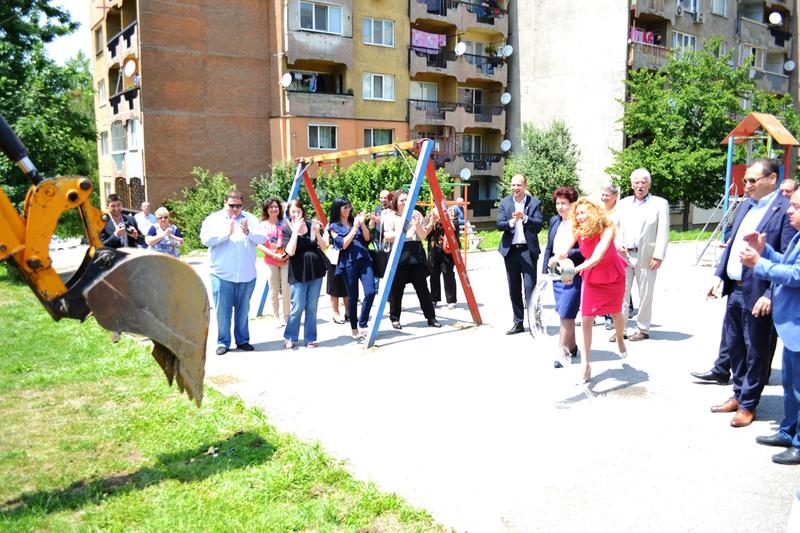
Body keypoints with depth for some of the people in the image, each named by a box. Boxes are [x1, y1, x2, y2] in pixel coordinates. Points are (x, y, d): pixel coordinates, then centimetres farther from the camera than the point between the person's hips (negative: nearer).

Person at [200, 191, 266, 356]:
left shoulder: (250, 219, 9)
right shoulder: (213, 219, 4)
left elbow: (262, 238, 0)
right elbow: (206, 239, -10)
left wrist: (248, 232, -18)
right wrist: (227, 233, -17)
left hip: (247, 275, 2)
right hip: (222, 275, -2)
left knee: (243, 310, 11)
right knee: (223, 310, 0)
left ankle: (242, 340, 23)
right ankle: (223, 342, 12)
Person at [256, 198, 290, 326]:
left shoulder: (284, 223, 6)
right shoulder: (263, 225, 3)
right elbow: (260, 245, -1)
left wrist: (288, 253, -9)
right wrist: (274, 255, -12)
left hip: (286, 259, 0)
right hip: (271, 261, 0)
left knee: (286, 289, -6)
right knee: (274, 290, 4)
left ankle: (286, 316, 6)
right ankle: (276, 317, 15)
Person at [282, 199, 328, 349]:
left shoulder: (311, 225, 5)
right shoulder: (287, 229, -3)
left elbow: (324, 246, 2)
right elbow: (290, 252, -17)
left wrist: (317, 232, -14)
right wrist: (295, 231, -20)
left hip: (316, 270, 3)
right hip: (298, 273, -3)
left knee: (312, 307, 7)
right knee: (297, 307, -3)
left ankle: (310, 338, 16)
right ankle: (290, 338, 14)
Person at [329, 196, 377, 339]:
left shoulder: (355, 220, 13)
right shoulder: (334, 226, 4)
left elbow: (367, 238, 7)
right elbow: (343, 244, -8)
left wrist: (362, 223, -6)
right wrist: (354, 228, -10)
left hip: (364, 259, 3)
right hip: (348, 263, -3)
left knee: (370, 292, -11)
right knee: (353, 297, 3)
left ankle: (362, 324, 4)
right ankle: (354, 328, 16)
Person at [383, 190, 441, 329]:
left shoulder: (416, 214, 11)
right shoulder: (390, 216, 2)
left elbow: (423, 236, 6)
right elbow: (387, 237, -9)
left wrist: (417, 224, -10)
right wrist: (402, 233, -17)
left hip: (416, 254, 3)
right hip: (398, 255, -3)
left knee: (422, 287, 3)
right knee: (397, 289, 2)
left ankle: (431, 317, 10)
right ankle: (395, 318, 14)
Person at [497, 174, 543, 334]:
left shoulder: (534, 203, 2)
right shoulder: (504, 203, 8)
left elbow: (538, 225, -7)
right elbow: (499, 224, -2)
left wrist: (524, 217, -21)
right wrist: (511, 222, -21)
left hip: (528, 250, -3)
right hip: (510, 250, 3)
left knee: (530, 287, -7)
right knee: (514, 289, 10)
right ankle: (518, 323, 20)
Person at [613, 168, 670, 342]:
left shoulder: (660, 204, 3)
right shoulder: (624, 203, 15)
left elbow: (663, 233, -3)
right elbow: (617, 227, 15)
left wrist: (658, 256, -11)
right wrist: (618, 244, -4)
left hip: (646, 257, -3)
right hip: (624, 255, 3)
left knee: (645, 295, 4)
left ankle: (643, 329, 16)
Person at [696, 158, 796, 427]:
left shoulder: (785, 209, -13)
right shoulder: (745, 206, 11)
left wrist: (771, 295, -20)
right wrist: (718, 275, 6)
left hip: (759, 295, -8)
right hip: (735, 290, 8)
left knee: (757, 353, 8)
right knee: (732, 347, 18)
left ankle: (748, 405, 22)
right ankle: (738, 395, 35)